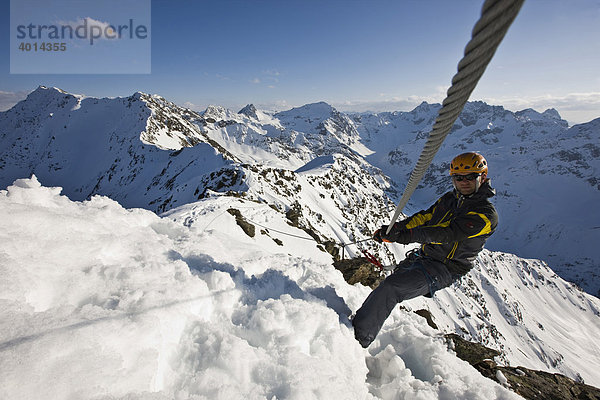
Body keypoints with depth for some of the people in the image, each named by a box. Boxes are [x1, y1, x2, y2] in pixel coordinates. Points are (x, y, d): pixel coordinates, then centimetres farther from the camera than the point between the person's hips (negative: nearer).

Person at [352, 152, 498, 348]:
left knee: (391, 286, -25)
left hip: (442, 271, -8)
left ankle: (358, 339, -17)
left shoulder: (487, 214, -14)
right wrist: (393, 228, -4)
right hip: (421, 257, 8)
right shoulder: (449, 199, 9)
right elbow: (424, 216, 11)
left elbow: (448, 233, -27)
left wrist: (409, 235, -38)